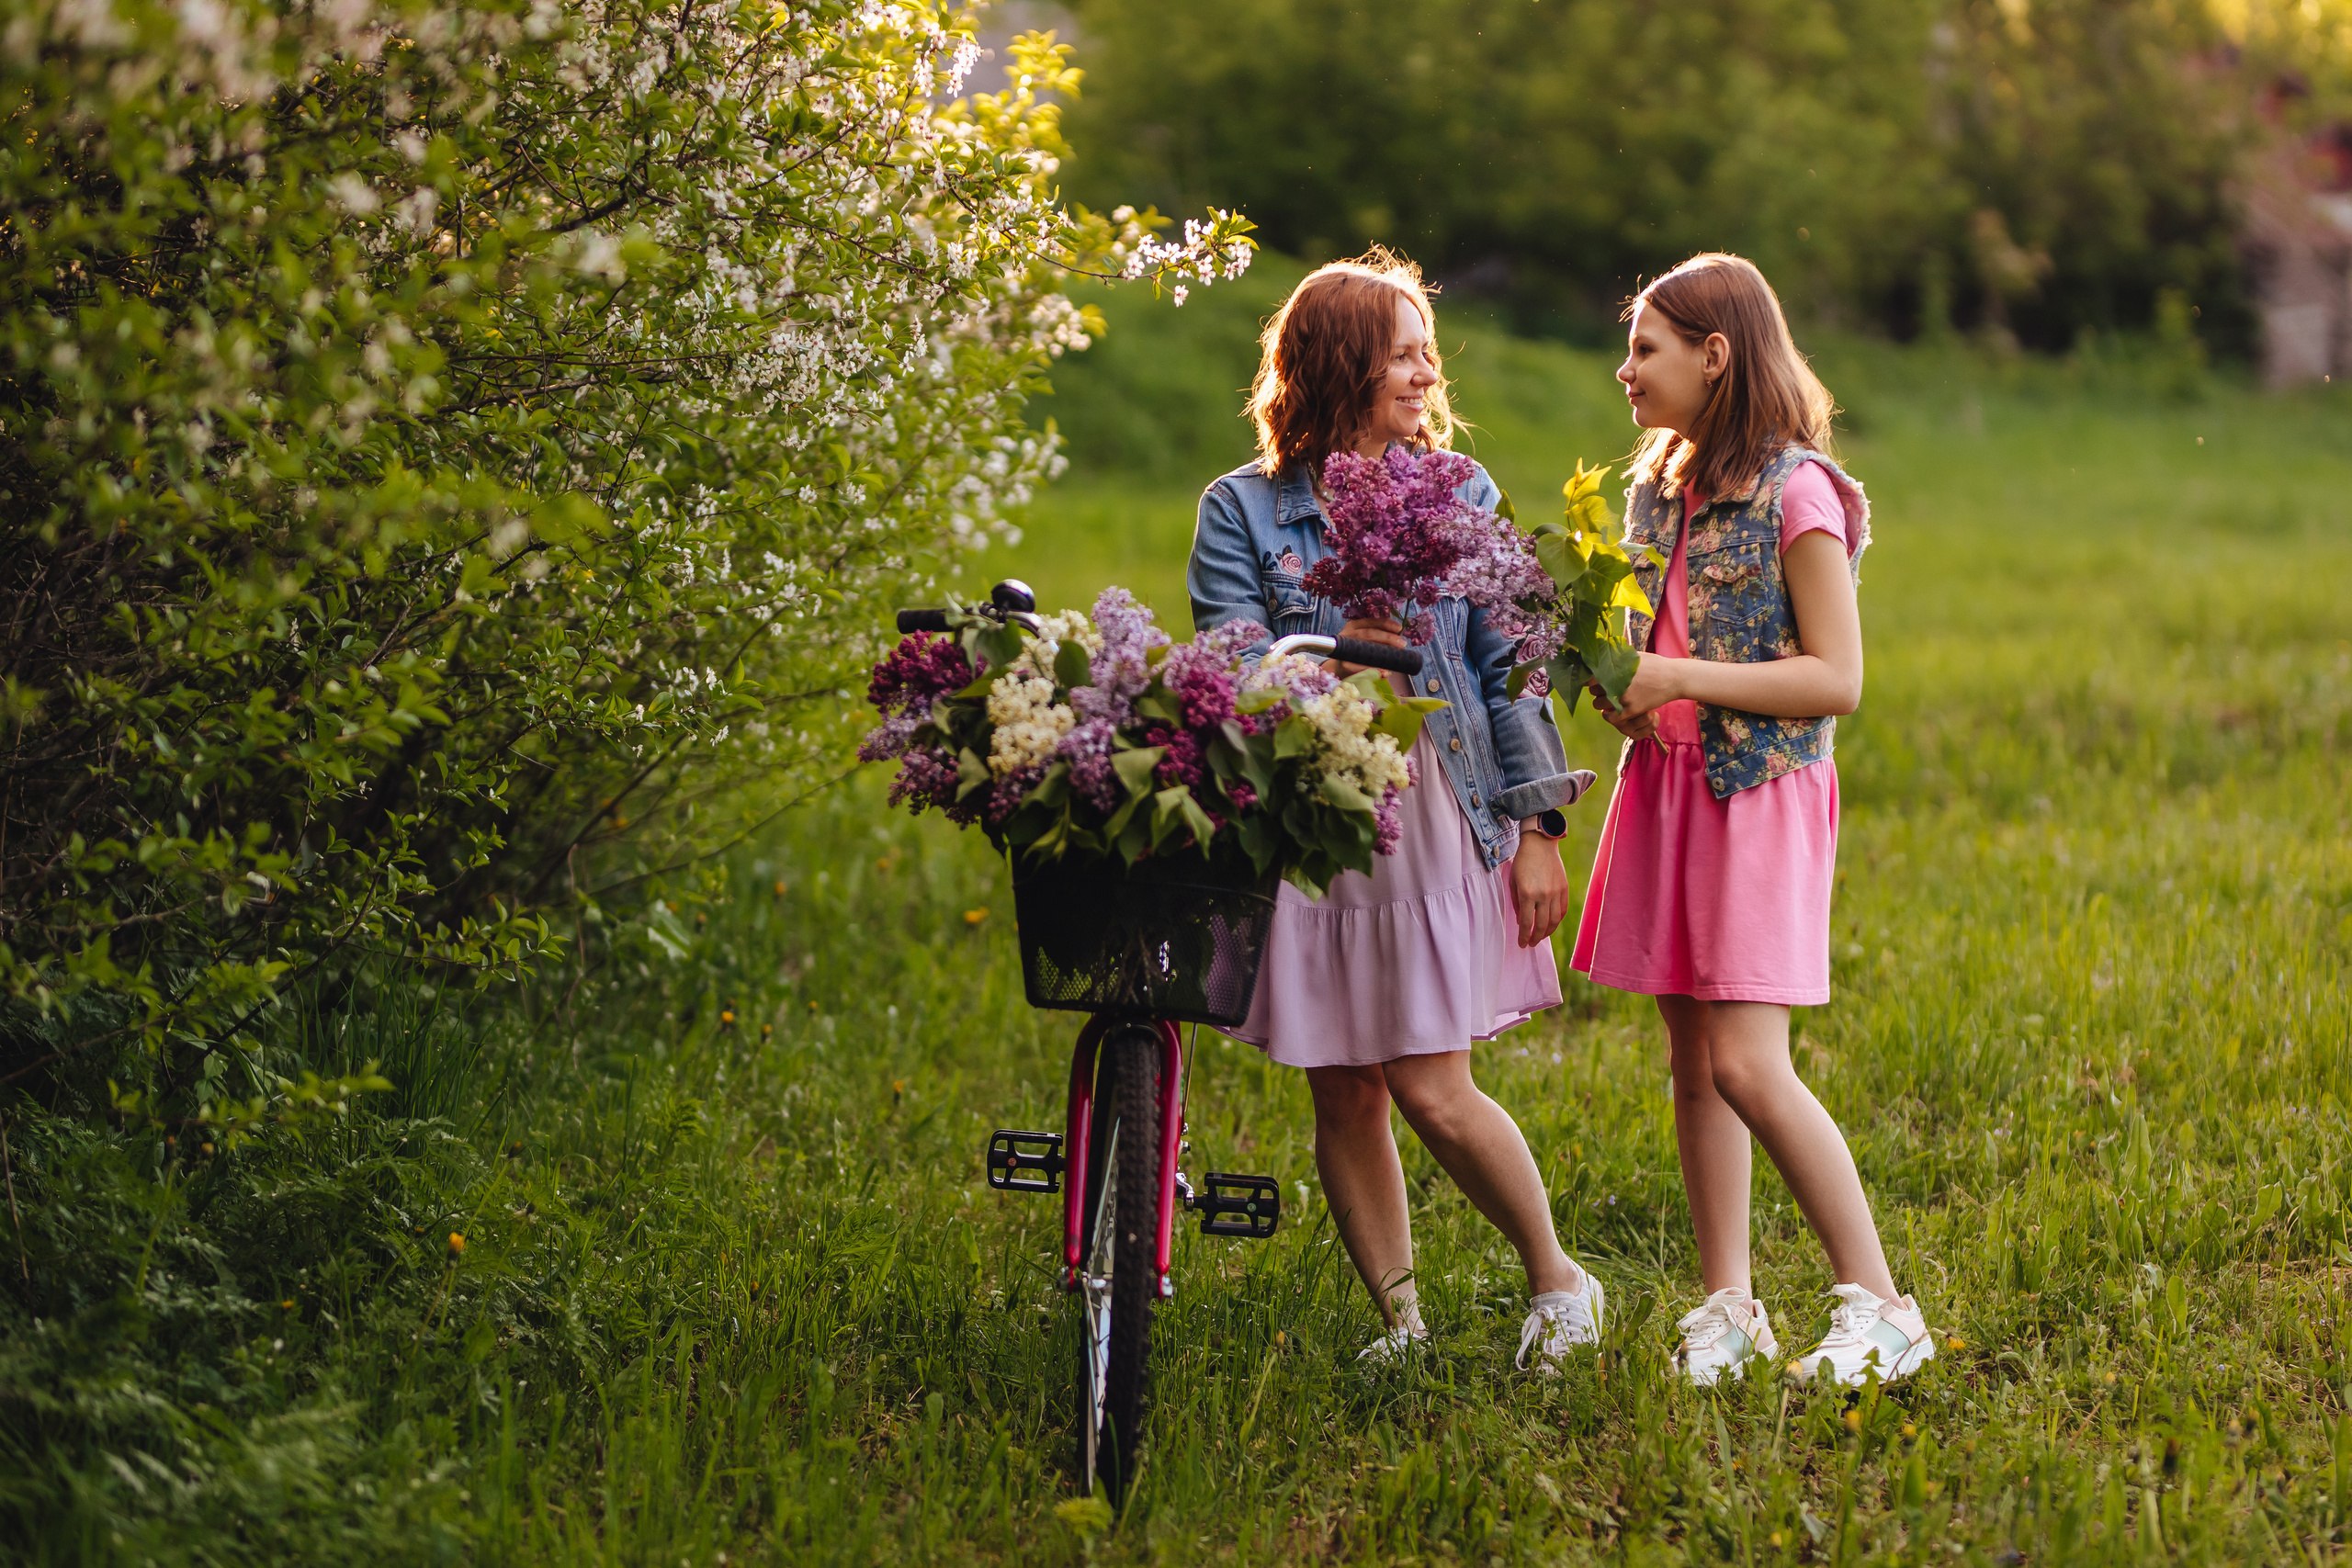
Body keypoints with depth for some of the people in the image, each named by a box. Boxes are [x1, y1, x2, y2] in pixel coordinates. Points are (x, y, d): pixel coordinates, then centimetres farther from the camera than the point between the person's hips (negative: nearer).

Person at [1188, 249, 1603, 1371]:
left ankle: (1556, 1278, 15)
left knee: (1432, 1090, -6)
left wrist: (1538, 827, 2)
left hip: (1433, 812, -1)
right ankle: (1400, 1321, 19)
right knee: (1342, 1095, 5)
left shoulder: (1459, 496, 7)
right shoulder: (1243, 511, 2)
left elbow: (1509, 667, 6)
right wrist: (1334, 657, -21)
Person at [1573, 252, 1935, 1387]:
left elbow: (1836, 680, -13)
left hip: (1762, 794, -7)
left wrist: (1683, 679, -17)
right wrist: (1616, 676, 3)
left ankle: (1878, 1305, -3)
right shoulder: (1657, 488, 13)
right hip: (1665, 784, 7)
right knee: (1692, 1060, 8)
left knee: (1747, 1066, -13)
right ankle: (1728, 1305, 15)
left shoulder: (1795, 493, -11)